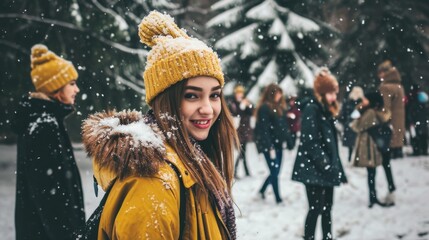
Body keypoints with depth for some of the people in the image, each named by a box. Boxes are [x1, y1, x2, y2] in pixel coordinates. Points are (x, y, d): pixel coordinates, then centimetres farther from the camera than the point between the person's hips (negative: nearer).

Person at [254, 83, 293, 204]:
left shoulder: (279, 107, 14)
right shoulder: (264, 108, -11)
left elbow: (284, 126, 14)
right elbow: (264, 129, -16)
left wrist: (289, 141, 6)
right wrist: (269, 147, -19)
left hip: (278, 144, 8)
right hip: (269, 145, -8)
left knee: (275, 171, 12)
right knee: (275, 172, -3)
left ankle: (262, 190, 30)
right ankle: (278, 199, 6)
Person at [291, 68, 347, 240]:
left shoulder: (326, 110, 16)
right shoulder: (311, 108, -12)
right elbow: (310, 141, -19)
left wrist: (335, 167, 15)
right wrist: (324, 164, -21)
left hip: (327, 169, 9)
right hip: (314, 169, -9)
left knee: (327, 208, 12)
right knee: (316, 208, -6)